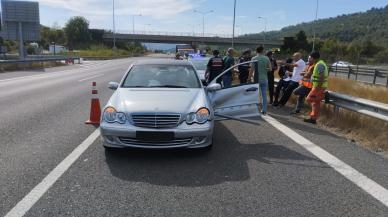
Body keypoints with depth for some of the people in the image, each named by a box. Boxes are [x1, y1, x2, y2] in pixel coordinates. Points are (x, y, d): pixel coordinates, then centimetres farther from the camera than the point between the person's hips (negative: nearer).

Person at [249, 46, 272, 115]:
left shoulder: (254, 59, -6)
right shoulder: (266, 58, 0)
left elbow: (251, 70, -10)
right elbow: (270, 69, 1)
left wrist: (249, 78, -2)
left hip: (256, 79, -2)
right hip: (264, 79, 2)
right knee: (264, 95, 8)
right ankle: (264, 110, 9)